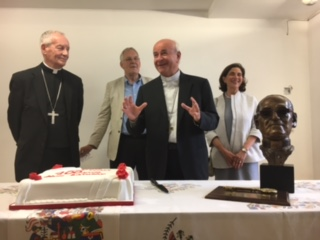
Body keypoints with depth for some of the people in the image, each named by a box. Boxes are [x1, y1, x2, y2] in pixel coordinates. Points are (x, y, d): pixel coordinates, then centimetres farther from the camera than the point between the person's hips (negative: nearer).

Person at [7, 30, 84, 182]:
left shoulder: (75, 82, 8)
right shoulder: (22, 79, 0)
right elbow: (14, 117, 5)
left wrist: (68, 144, 10)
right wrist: (28, 143, 9)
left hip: (67, 158, 2)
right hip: (32, 158, -2)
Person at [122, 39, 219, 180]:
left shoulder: (199, 84, 1)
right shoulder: (146, 90, 5)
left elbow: (214, 121, 0)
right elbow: (137, 131, 4)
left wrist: (199, 118, -21)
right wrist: (133, 119, -17)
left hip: (192, 160, -1)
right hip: (159, 162, 1)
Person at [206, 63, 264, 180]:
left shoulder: (251, 101, 8)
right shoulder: (215, 102, 5)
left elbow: (257, 128, 2)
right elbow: (209, 130, -1)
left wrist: (244, 151, -11)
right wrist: (224, 152, -12)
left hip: (248, 158, 0)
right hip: (221, 159, 0)